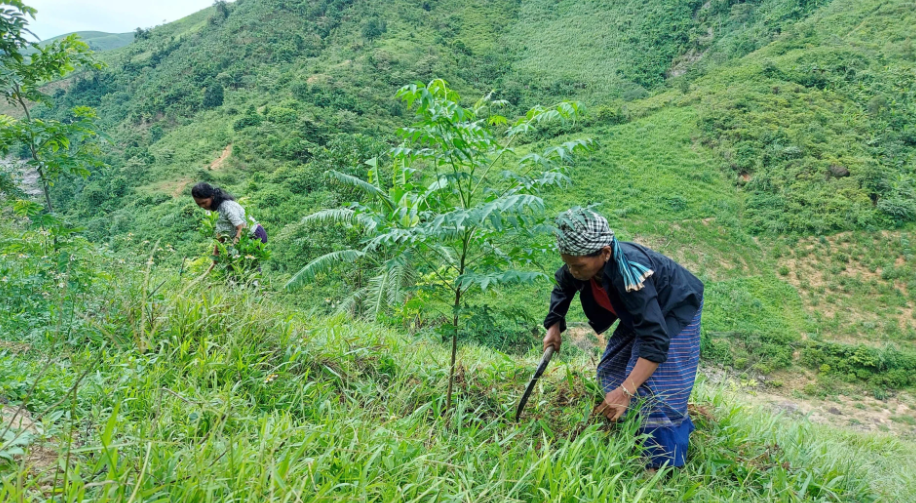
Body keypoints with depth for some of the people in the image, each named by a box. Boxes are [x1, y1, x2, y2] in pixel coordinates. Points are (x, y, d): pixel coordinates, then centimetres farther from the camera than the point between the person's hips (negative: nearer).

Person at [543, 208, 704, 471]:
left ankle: (663, 466, 2)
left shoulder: (629, 274, -44)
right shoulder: (580, 262, -22)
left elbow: (656, 340, -45)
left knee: (657, 390, -13)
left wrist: (625, 391, -48)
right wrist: (554, 326, 0)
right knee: (612, 371, 10)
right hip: (640, 313, 8)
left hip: (674, 314, -8)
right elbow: (563, 286, 5)